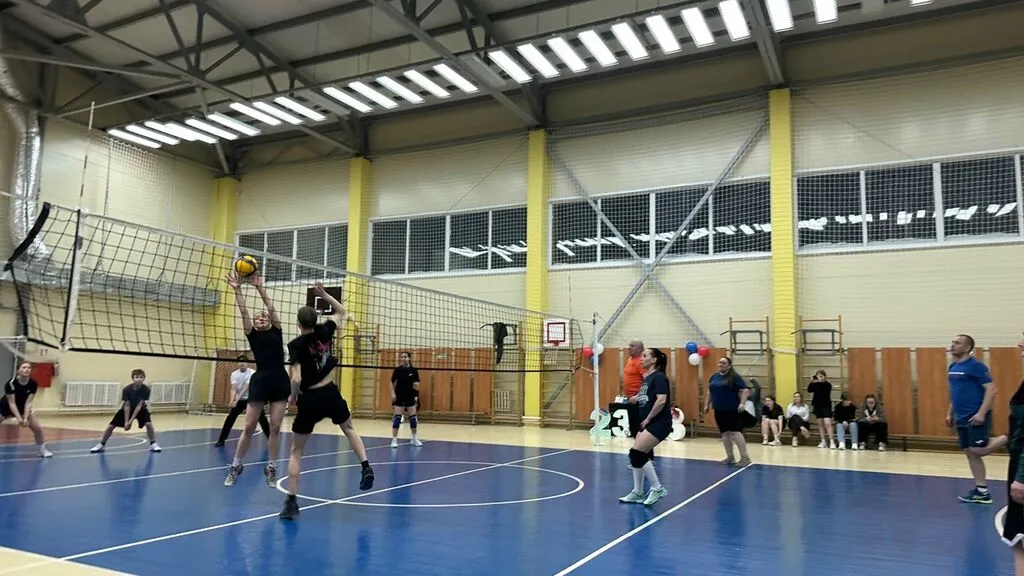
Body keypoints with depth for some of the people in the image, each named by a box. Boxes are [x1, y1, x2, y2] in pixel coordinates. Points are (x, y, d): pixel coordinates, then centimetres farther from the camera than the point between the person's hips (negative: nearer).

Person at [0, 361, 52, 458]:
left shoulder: (33, 384, -19)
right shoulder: (11, 383, -28)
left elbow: (28, 402, -18)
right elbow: (11, 403, -25)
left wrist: (25, 418, -27)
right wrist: (18, 418, -31)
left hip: (23, 408, 3)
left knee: (38, 428, -4)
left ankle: (43, 450, 12)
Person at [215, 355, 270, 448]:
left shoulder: (252, 373, -19)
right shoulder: (234, 374, -7)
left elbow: (245, 388, -28)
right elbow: (233, 388, -18)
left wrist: (236, 400, -38)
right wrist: (232, 400, -37)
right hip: (240, 400, 3)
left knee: (262, 418, -9)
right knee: (230, 418, -7)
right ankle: (221, 440, 3)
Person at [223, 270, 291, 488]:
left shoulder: (276, 332, 11)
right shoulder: (252, 335, 9)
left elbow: (270, 307, 2)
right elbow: (243, 311, -1)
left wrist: (259, 287, -3)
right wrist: (237, 290, -9)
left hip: (280, 381, 1)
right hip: (260, 380, -1)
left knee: (275, 427, 3)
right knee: (249, 427, 2)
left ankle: (271, 468, 15)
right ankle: (235, 466, 18)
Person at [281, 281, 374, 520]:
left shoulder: (296, 345, -14)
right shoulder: (324, 332, -1)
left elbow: (296, 379, -22)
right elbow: (341, 312, 19)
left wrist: (293, 397, -3)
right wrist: (323, 294, 13)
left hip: (310, 399, -4)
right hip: (330, 393, 4)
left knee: (296, 451, 9)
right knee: (349, 428, 31)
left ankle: (291, 502, 3)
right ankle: (366, 467, 13)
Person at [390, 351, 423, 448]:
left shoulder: (414, 370, -2)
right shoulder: (397, 370, -6)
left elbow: (417, 383, 6)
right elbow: (392, 383, -1)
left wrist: (416, 385, -17)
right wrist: (393, 393, -10)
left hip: (410, 397, 2)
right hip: (399, 397, -2)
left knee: (413, 417, 6)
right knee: (397, 418, -4)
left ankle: (414, 439, 21)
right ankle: (394, 439, 1)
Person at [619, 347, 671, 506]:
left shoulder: (659, 377, -13)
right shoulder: (647, 378, 15)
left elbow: (661, 401, -24)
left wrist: (648, 419, -16)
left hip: (659, 423, -9)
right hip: (647, 423, 9)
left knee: (637, 453, -16)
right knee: (636, 455, 8)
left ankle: (657, 489, -3)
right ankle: (638, 493, 20)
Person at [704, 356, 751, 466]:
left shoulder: (734, 377, -6)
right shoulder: (714, 376, 13)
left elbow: (745, 390, -11)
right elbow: (710, 392, 23)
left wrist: (742, 403, -21)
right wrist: (707, 404, 20)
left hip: (733, 410, -7)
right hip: (719, 410, 7)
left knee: (735, 432, -12)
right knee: (725, 433, 9)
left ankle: (745, 457, -7)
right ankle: (730, 457, 17)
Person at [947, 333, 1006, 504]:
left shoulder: (975, 365, -13)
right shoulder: (953, 367, 13)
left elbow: (991, 390, -17)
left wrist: (981, 413, -23)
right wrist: (950, 413, 18)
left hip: (976, 417, -8)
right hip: (962, 418, 8)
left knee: (978, 450, -11)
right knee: (970, 454, 8)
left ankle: (1008, 438, 12)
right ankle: (982, 491, 13)